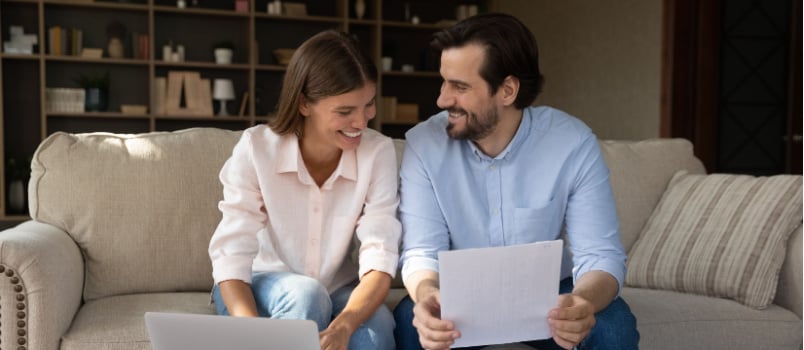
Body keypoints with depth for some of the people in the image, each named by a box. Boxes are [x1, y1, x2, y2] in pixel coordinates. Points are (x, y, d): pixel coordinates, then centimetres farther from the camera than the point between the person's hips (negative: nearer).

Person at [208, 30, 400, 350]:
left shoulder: (378, 152, -16)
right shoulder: (256, 148, -19)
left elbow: (380, 258, -24)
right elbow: (231, 256, -24)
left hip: (335, 293, 1)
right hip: (259, 289, -1)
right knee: (304, 293, -34)